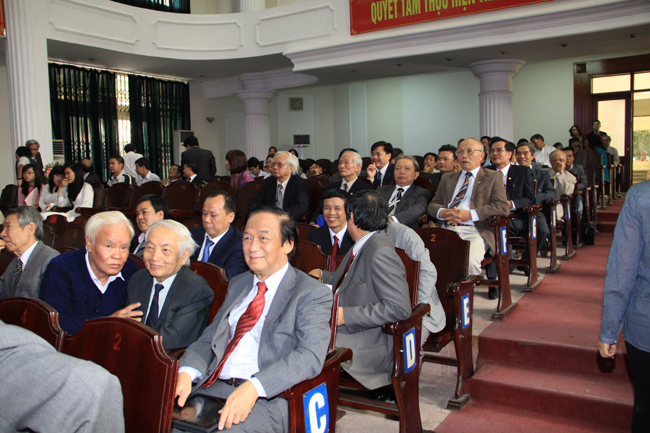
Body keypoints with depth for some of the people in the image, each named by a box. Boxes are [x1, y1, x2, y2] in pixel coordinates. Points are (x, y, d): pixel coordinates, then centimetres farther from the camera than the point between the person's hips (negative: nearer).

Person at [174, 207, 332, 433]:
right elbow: (210, 338, 16)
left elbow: (310, 356, -15)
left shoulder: (313, 293, -2)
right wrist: (186, 373, -5)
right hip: (212, 388, 6)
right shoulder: (237, 285, 20)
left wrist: (253, 387, -28)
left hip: (267, 400, -5)